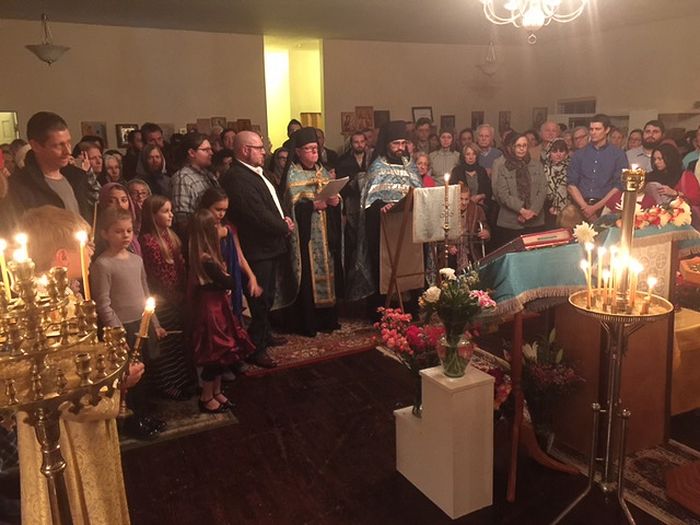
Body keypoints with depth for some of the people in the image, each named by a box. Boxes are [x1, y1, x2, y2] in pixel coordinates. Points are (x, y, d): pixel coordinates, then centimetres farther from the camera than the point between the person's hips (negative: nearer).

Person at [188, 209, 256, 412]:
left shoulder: (203, 255, 2)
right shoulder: (206, 260, -27)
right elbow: (230, 283, -18)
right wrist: (225, 275, 2)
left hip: (217, 306, 9)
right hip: (211, 309, -9)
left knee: (220, 353, 19)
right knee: (216, 353, 5)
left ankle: (216, 392, 35)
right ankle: (206, 398, 23)